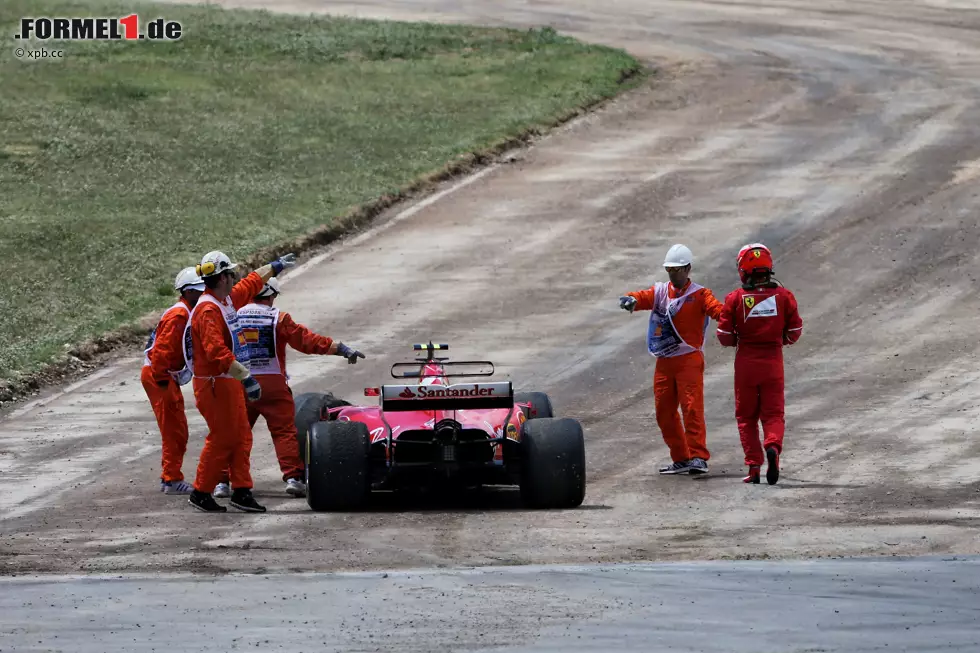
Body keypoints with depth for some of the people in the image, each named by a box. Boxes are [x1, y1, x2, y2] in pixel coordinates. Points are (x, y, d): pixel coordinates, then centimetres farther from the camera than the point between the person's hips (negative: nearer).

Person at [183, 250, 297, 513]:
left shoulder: (228, 300, 10)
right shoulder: (209, 309, -21)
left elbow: (251, 283, 31)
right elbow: (217, 352, -31)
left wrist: (276, 266, 45)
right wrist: (246, 377, -34)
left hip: (228, 382, 10)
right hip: (214, 384, -10)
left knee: (241, 437, 8)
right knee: (221, 439, -5)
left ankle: (241, 491, 10)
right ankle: (201, 493, 3)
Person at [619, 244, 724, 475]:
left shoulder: (699, 295, -1)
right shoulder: (660, 291, 12)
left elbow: (714, 307, -20)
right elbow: (645, 297, -7)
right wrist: (631, 300, -32)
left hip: (689, 359, -6)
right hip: (664, 362, 6)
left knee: (692, 408, -13)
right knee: (664, 413, 8)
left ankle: (699, 457, -15)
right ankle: (681, 459, 16)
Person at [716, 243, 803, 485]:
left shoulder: (735, 298, -7)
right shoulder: (784, 296, -3)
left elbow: (724, 336, -5)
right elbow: (795, 331, 2)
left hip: (745, 362, -1)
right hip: (773, 361, 1)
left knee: (746, 416, 11)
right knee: (773, 413, 5)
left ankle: (754, 465, 3)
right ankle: (773, 446, -24)